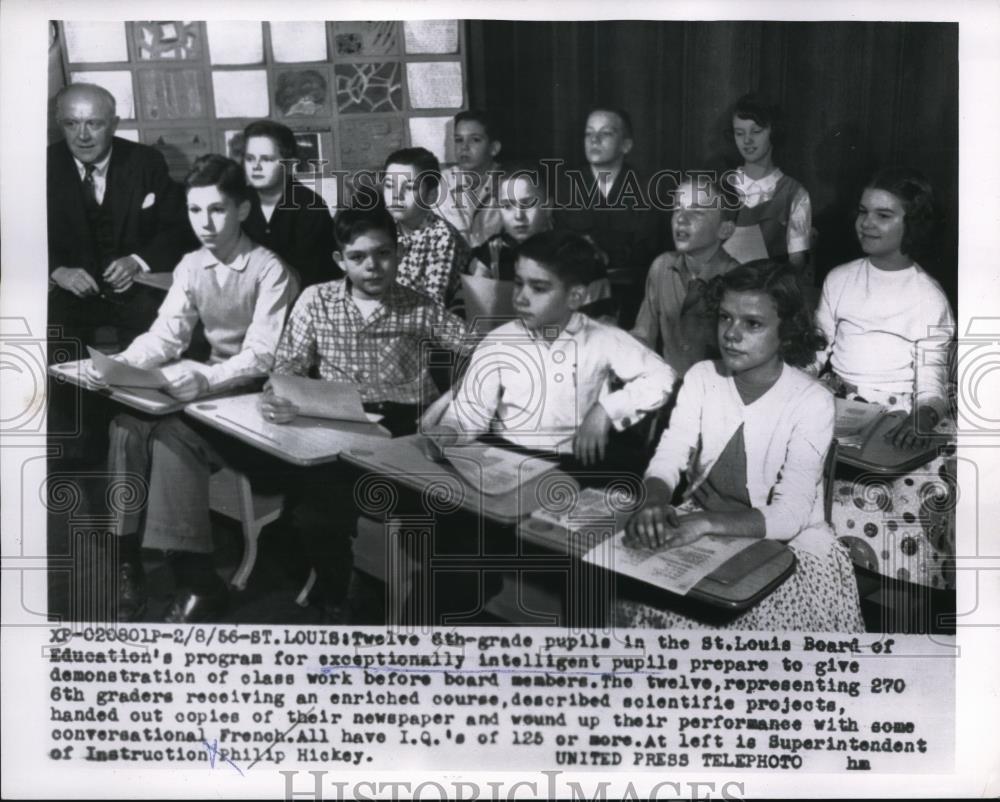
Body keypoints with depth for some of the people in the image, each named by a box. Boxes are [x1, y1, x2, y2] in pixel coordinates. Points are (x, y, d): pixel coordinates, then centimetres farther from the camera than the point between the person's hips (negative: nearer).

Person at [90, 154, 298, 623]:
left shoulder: (270, 270, -12)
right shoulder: (190, 266, 8)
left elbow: (262, 356, -21)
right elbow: (165, 336, 0)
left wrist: (206, 381, -38)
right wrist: (121, 364, -20)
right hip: (211, 384, 6)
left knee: (172, 436, -29)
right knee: (127, 424, -20)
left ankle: (198, 581, -20)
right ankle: (126, 564, -14)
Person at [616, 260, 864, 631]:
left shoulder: (811, 401, -16)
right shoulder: (701, 377, -3)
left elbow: (789, 516, -22)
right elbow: (667, 460, -8)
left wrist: (707, 523, -37)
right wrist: (655, 502, -31)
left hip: (787, 544, -3)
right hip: (701, 526, 4)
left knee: (752, 613, -27)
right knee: (630, 589, -15)